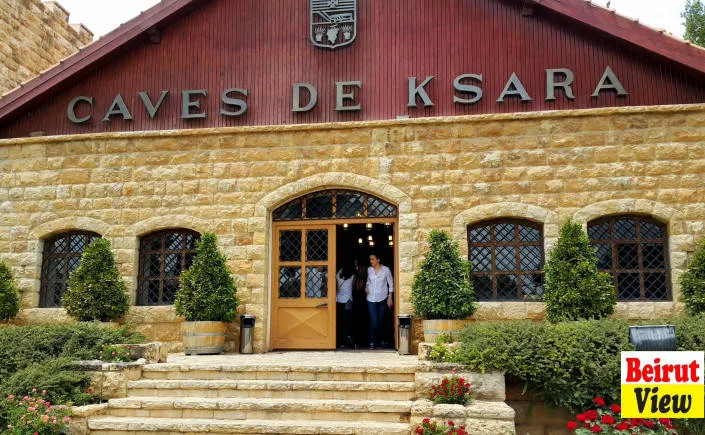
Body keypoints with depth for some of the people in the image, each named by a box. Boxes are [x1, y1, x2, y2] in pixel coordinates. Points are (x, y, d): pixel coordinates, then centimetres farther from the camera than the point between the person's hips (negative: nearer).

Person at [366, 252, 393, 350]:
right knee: (373, 321, -9)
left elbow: (391, 284, 1)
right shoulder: (369, 269, 2)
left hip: (382, 299, -1)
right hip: (371, 299, 1)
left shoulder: (386, 270, -6)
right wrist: (367, 286, 1)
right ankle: (372, 342, -1)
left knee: (381, 321, 8)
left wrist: (390, 297, -3)